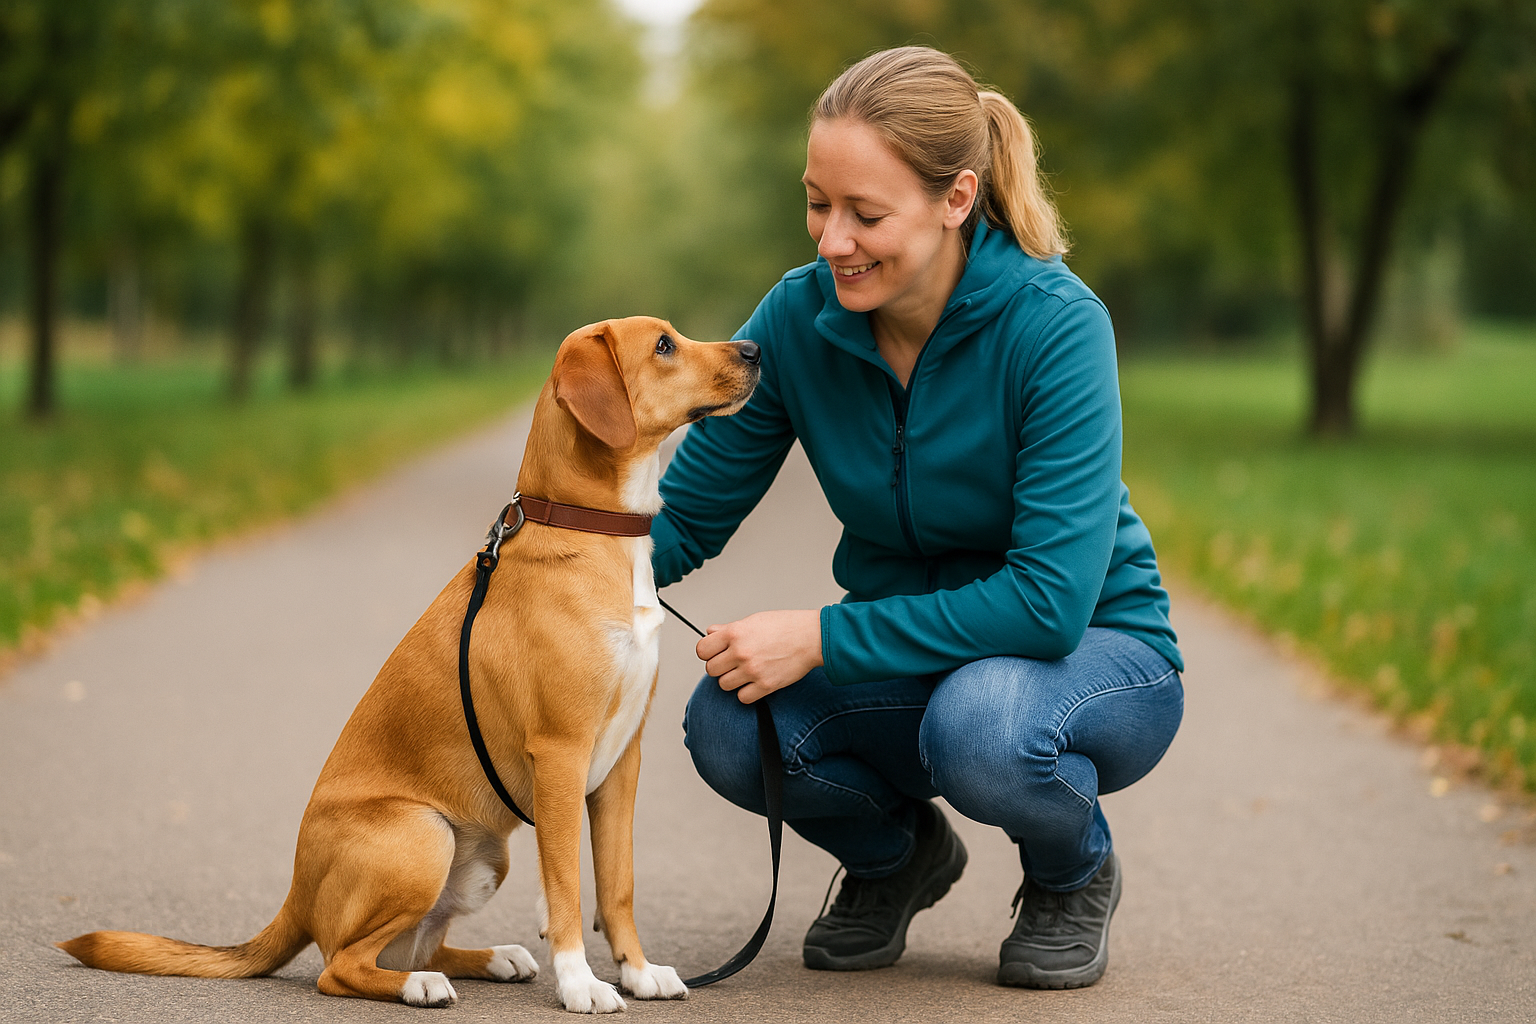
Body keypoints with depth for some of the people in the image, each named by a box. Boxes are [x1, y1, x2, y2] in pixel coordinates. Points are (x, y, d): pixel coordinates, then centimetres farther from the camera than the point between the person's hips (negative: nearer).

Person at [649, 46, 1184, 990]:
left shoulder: (1055, 323, -25)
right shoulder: (798, 318, -11)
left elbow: (1051, 598, -30)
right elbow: (683, 517, -4)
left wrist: (823, 637, -31)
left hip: (1093, 652, -4)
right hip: (912, 661, 4)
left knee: (978, 725, -39)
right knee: (726, 727, -26)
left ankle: (1075, 873, -1)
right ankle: (895, 853, 8)